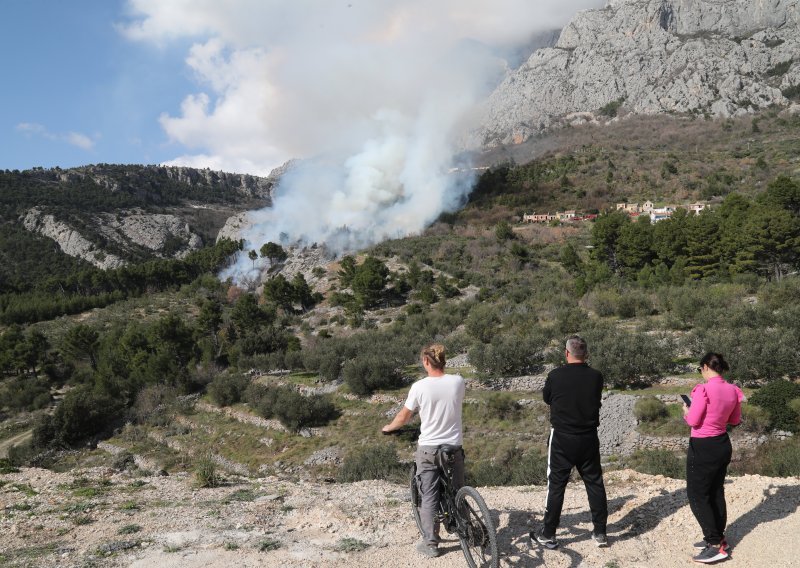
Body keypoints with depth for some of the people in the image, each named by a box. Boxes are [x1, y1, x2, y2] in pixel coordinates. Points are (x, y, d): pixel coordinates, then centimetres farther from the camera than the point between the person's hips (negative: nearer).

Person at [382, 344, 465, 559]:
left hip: (428, 449, -3)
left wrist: (389, 427, 18)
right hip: (454, 447, 3)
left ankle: (430, 544, 13)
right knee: (457, 494, 20)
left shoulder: (420, 387, -14)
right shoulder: (458, 382, -7)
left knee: (428, 498, 8)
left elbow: (403, 417, -3)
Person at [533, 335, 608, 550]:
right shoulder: (596, 377, -6)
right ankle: (600, 532, 20)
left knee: (556, 485, 5)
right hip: (589, 439, 2)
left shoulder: (555, 376, -12)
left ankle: (548, 535, 11)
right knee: (594, 483, 13)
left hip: (562, 438, -2)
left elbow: (546, 398, 6)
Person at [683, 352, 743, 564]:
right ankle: (717, 538, 28)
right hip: (722, 444, 8)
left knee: (697, 495, 3)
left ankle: (716, 546, 3)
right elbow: (735, 420, 12)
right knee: (716, 492, 19)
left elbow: (693, 421, -17)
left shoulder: (704, 389, -23)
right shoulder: (732, 390, 0)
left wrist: (686, 410, 2)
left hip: (703, 448, -8)